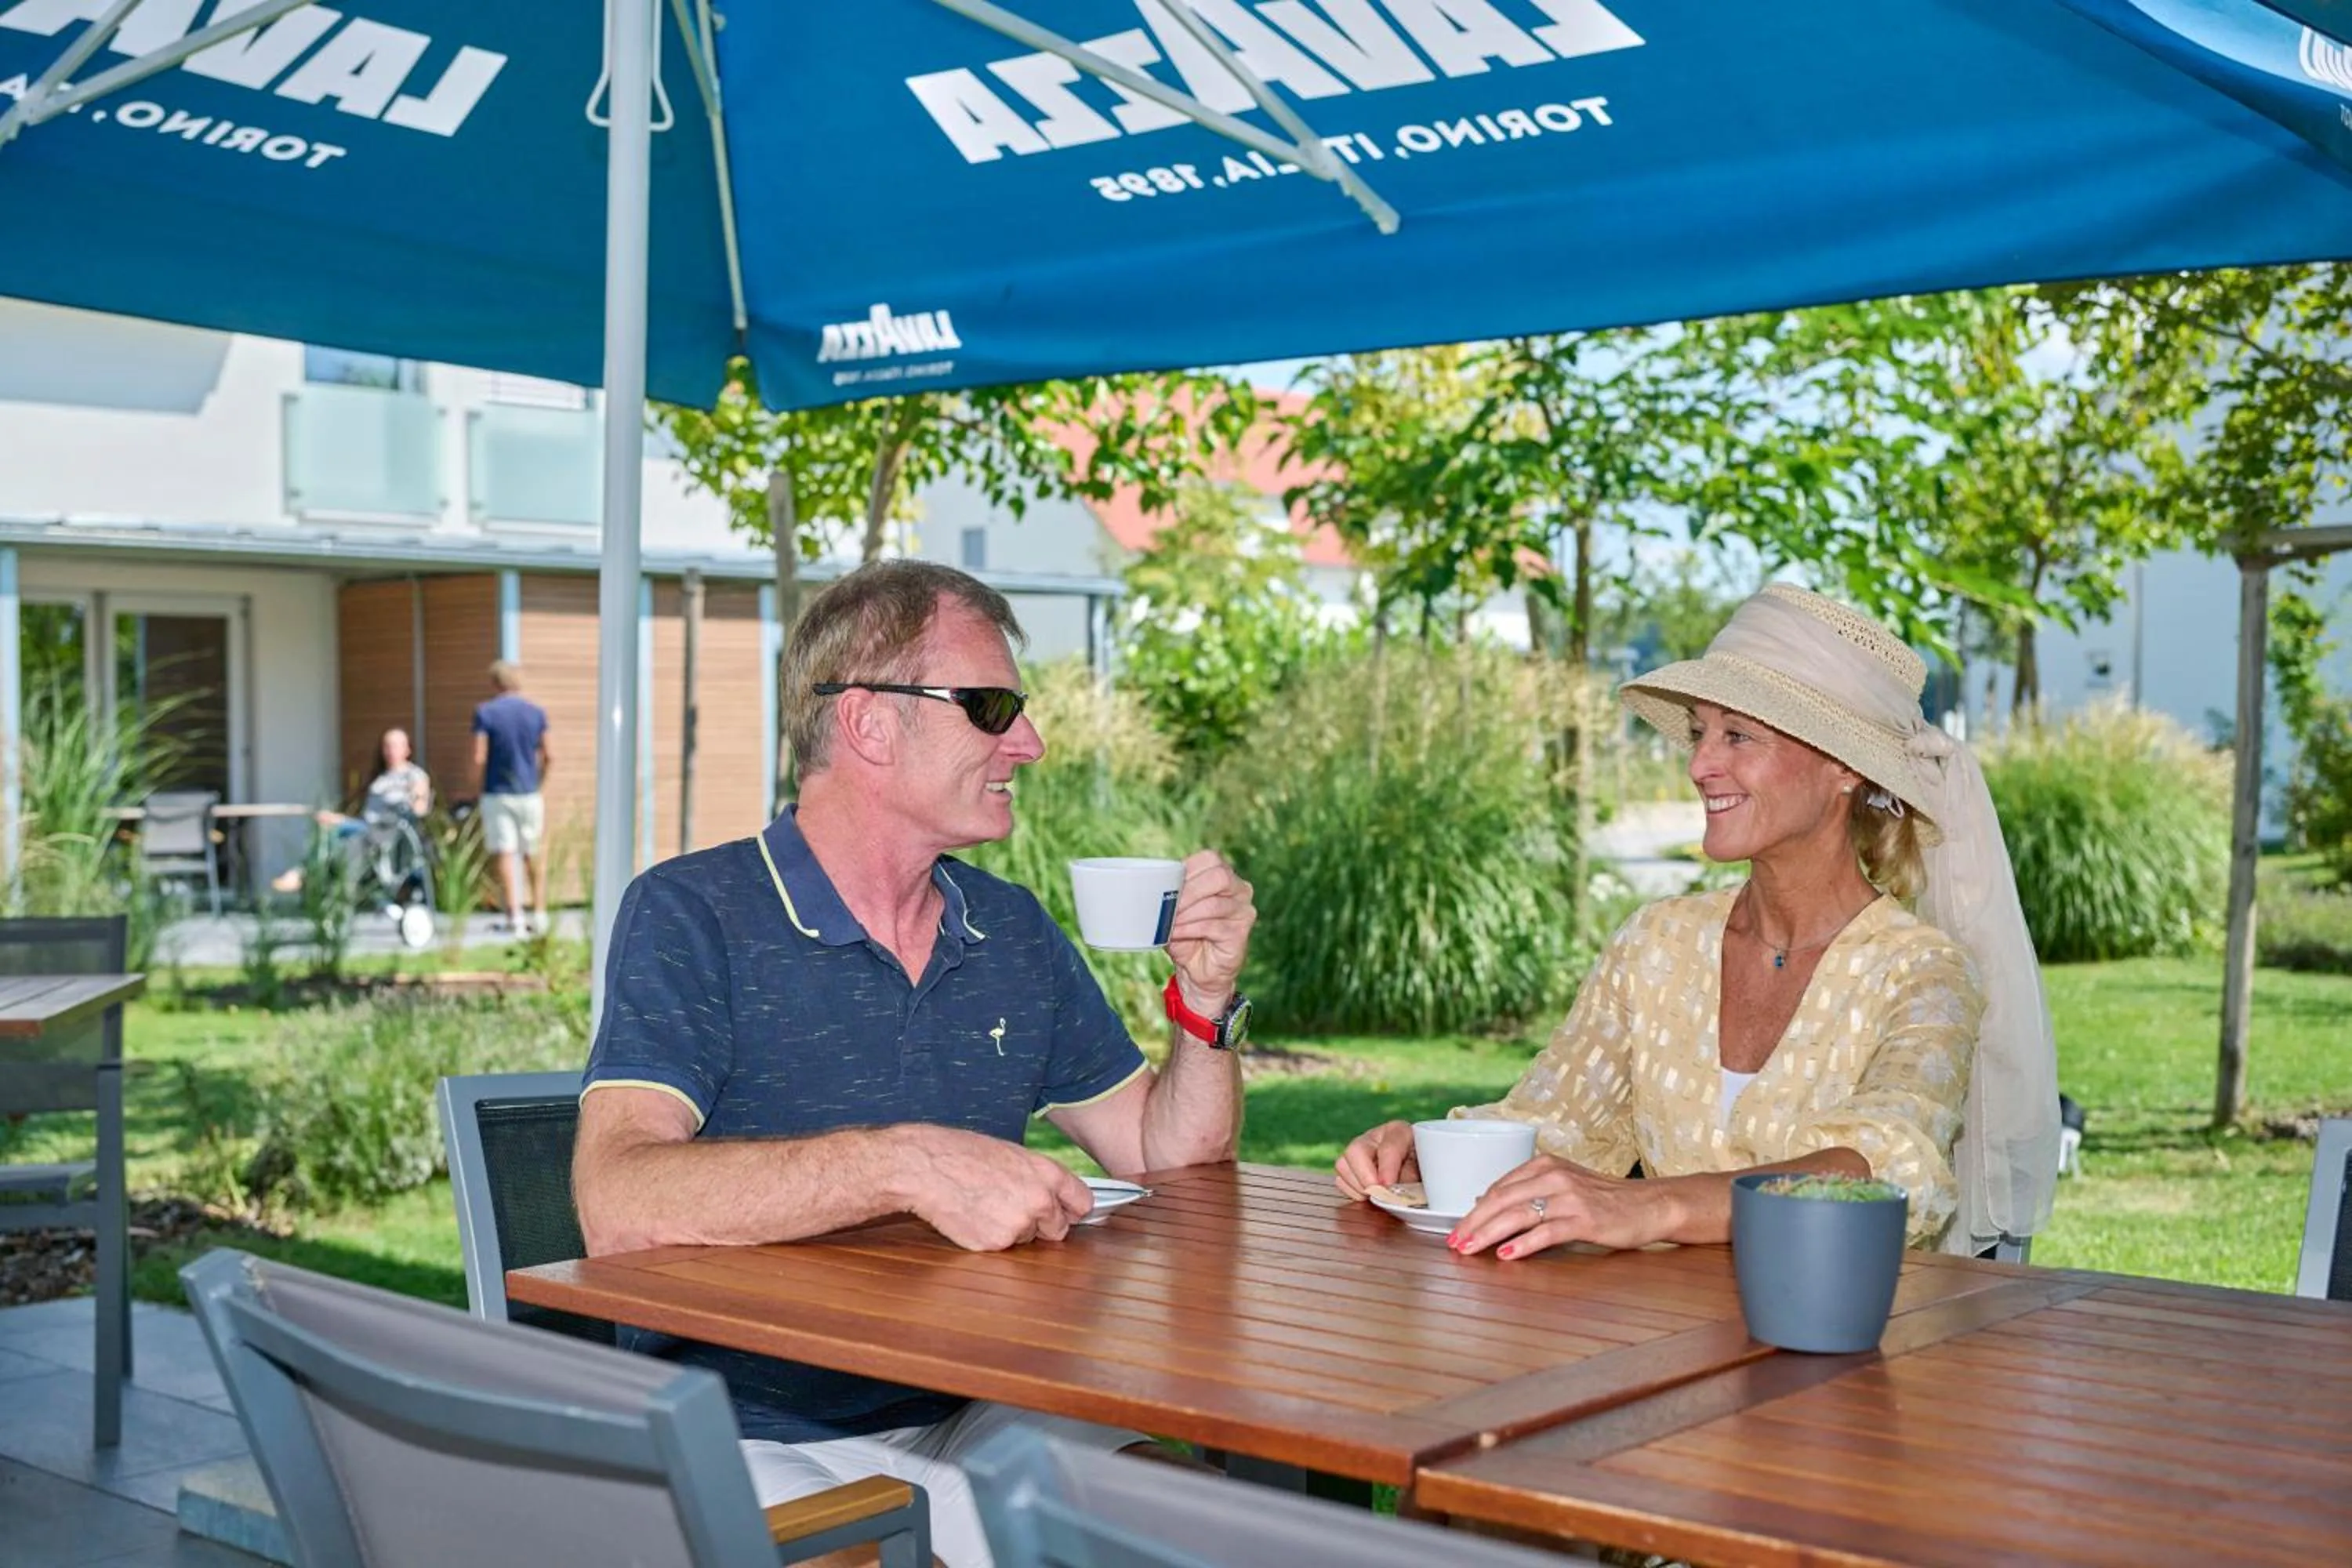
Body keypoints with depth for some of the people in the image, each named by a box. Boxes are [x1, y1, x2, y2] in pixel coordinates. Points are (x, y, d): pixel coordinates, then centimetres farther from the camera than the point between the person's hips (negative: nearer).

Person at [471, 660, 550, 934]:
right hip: (530, 793, 3)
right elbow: (546, 756, 4)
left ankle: (515, 915, -7)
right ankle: (540, 913, 13)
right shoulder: (537, 712, 2)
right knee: (534, 855, 12)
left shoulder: (485, 713, -6)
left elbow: (479, 758, -10)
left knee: (505, 854, -2)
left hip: (497, 792, -3)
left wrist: (479, 789, 4)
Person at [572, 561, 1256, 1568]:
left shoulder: (1012, 933, 12)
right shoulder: (692, 915, -8)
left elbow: (1170, 1157, 17)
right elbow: (620, 1205, -23)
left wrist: (1206, 997, -1)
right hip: (757, 1445, -5)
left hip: (970, 1426, 6)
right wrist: (907, 1165, -33)